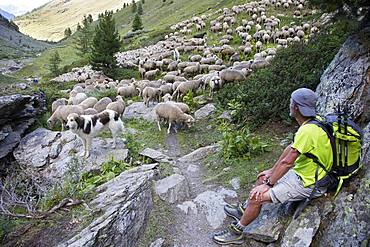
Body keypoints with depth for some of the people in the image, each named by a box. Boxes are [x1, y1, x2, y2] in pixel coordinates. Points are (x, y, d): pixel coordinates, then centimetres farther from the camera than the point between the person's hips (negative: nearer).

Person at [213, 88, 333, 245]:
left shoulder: (307, 131, -30)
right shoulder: (314, 121, 1)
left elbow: (286, 162, -27)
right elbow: (291, 148, 7)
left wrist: (268, 184, -15)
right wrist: (272, 171, 11)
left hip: (307, 184, -10)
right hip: (301, 172, 10)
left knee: (257, 196, -14)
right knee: (262, 178, 16)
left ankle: (236, 233, 7)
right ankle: (244, 210, 35)